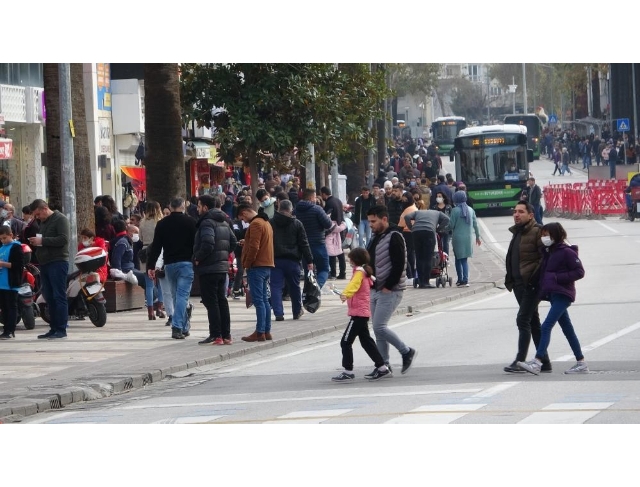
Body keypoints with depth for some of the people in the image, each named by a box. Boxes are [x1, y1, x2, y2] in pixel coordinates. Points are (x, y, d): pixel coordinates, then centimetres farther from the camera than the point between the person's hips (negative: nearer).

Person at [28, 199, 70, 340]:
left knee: (59, 297, -8)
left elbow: (64, 239, -17)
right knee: (49, 298, 8)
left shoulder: (60, 219, -5)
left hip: (57, 263, -9)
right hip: (45, 263, 9)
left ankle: (61, 329, -8)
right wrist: (34, 242, 7)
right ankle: (54, 329, 12)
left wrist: (42, 241, -18)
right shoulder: (43, 222, 21)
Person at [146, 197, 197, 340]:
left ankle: (184, 328, 20)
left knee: (175, 295, 15)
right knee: (182, 295, -6)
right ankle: (177, 327, -19)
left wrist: (150, 266, 6)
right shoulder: (190, 222, -2)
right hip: (186, 263, -3)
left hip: (169, 264, 3)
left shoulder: (162, 224, 5)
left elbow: (156, 246, 4)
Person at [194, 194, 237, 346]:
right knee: (222, 300, 12)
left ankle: (215, 336, -7)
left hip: (208, 269, -9)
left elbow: (207, 244, -27)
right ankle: (226, 335, 13)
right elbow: (233, 241, 16)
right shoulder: (223, 222, 14)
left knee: (211, 301, -5)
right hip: (222, 267, 9)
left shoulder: (207, 222, -14)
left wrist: (198, 258, -15)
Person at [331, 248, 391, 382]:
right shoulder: (366, 272, 16)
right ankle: (382, 367, 20)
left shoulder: (359, 272, -13)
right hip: (364, 312, 10)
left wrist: (346, 294, -50)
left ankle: (348, 372, -8)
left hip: (358, 313, -10)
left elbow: (354, 284, -33)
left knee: (346, 342, -8)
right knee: (366, 341, 17)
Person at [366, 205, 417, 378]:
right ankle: (383, 365, 15)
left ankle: (407, 352, 2)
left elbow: (399, 265, -19)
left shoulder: (394, 238, -13)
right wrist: (371, 284, 9)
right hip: (376, 291, 9)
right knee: (378, 328, 9)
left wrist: (388, 286, -18)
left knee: (379, 326, -14)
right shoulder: (376, 238, 15)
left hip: (390, 292, -9)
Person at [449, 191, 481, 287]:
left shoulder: (455, 210, -10)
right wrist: (477, 236, 18)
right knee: (464, 259, 9)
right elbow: (475, 224, 8)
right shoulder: (470, 210, 4)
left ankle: (460, 280, 7)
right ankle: (465, 279, -1)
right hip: (468, 238, 4)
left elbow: (451, 225, -10)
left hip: (457, 237, -4)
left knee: (458, 259, 7)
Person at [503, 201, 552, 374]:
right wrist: (510, 279, 18)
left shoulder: (537, 232, -11)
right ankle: (544, 361, 16)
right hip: (519, 284, 10)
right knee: (533, 321, 11)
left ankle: (520, 361, -13)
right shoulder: (517, 232, 17)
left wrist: (535, 276, -21)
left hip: (531, 284, -10)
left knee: (523, 320, -13)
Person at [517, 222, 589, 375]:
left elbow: (579, 272, -13)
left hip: (563, 295, -9)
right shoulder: (548, 252, 15)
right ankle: (581, 363, 17)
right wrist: (542, 290, 7)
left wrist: (557, 277, -17)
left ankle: (537, 362, -24)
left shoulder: (566, 252, -11)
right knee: (567, 329, 12)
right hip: (553, 294, 9)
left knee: (546, 326, -17)